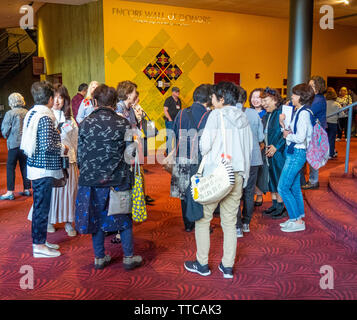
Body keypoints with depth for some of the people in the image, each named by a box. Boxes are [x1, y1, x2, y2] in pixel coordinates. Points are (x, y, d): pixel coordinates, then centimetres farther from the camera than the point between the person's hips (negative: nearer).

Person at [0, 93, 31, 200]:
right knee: (25, 167, 13)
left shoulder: (10, 114, -9)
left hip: (15, 143, -5)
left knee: (10, 167, 2)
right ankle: (27, 189, 17)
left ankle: (10, 192, 0)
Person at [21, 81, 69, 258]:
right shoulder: (45, 117, -18)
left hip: (35, 166, 9)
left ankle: (40, 240, 29)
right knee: (42, 207, 0)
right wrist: (63, 149, -7)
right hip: (44, 169, -9)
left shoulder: (31, 114, 10)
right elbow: (47, 146, -24)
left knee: (40, 205, 18)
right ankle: (39, 246, 11)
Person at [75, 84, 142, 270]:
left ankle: (99, 258, 24)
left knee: (96, 217, 14)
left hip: (91, 180, 2)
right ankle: (128, 258, 19)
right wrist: (128, 178, 7)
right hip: (117, 180, -1)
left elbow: (80, 153, 3)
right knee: (124, 218, 12)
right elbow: (130, 153, -4)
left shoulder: (86, 123, -1)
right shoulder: (123, 123, -6)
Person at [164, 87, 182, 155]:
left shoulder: (179, 100, 14)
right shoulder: (168, 100, -6)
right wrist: (170, 119, -14)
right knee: (169, 137, -6)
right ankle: (169, 153, -1)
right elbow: (165, 110, -10)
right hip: (170, 121, -7)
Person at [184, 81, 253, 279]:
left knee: (203, 218, 8)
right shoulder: (243, 118, 11)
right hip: (237, 175, 6)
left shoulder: (216, 115, -6)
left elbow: (204, 145, -12)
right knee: (230, 222, 11)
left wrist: (203, 154, 10)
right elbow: (249, 148, 14)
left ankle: (202, 264, 16)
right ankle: (227, 266, 17)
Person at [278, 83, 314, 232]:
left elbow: (300, 137, -24)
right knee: (294, 187, 15)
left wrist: (287, 135, -8)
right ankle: (298, 218, 24)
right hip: (294, 153, 10)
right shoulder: (298, 112, 14)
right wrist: (283, 124, 0)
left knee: (283, 188, -7)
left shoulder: (304, 113, -16)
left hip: (297, 153, -10)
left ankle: (297, 221, 0)